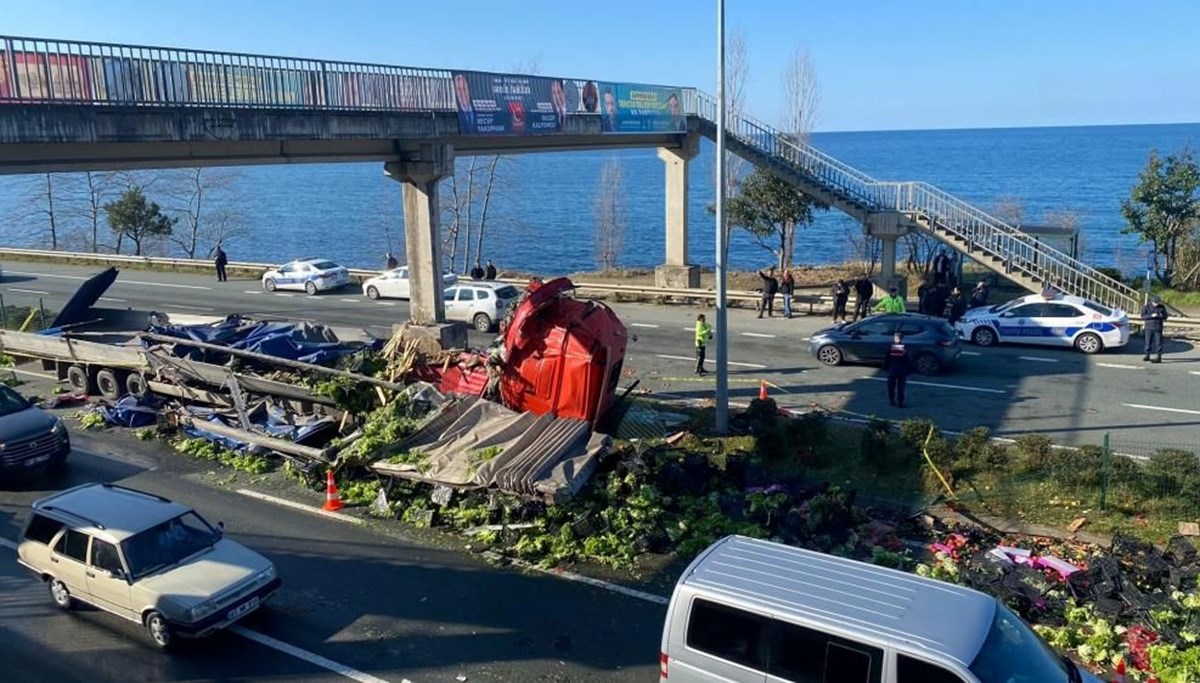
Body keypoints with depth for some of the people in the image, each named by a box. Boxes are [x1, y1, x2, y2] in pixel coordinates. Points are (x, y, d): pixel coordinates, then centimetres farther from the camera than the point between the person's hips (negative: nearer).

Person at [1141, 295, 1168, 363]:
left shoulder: (1162, 307, 4)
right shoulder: (1146, 307, 1)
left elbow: (1165, 316, 9)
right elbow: (1143, 316, -7)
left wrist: (1162, 315, -14)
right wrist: (1151, 315, -21)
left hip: (1158, 327, -1)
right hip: (1149, 327, 1)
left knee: (1158, 342, -7)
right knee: (1148, 342, 6)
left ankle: (1159, 357, -9)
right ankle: (1147, 355, 18)